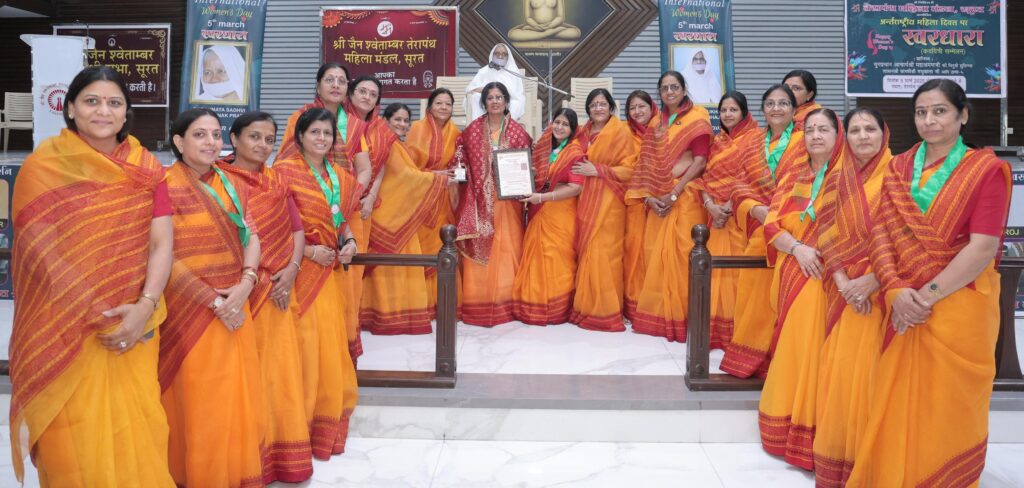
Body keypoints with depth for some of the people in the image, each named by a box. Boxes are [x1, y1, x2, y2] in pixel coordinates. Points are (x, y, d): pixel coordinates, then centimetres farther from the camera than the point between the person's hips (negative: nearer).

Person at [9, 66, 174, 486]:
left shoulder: (146, 169, 6)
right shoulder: (43, 165, -2)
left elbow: (161, 243, 0)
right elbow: (37, 247, -8)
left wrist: (145, 305, -15)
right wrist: (91, 310, -15)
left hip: (134, 322, 2)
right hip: (65, 326, -2)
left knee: (136, 432, 6)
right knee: (76, 437, 3)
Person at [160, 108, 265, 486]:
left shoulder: (231, 184, 10)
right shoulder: (166, 185, -10)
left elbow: (251, 238, 6)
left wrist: (245, 284, -12)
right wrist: (213, 301, -15)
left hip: (235, 306, 6)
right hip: (190, 310, -5)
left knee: (237, 398, 11)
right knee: (197, 405, 3)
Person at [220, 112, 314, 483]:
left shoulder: (276, 181, 12)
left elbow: (297, 229, 9)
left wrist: (291, 270, -7)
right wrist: (258, 279, -14)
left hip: (280, 289, 5)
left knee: (281, 370, 10)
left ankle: (281, 449, 23)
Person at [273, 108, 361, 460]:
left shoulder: (339, 176, 11)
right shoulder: (284, 171, -8)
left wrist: (349, 242, 0)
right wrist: (308, 251, -17)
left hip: (332, 273, 6)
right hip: (299, 270, -6)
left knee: (332, 345, 12)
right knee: (304, 346, -3)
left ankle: (328, 420, 27)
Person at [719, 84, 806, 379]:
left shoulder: (805, 142, 1)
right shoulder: (754, 147, 16)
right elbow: (740, 187, 7)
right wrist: (758, 209, -13)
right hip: (758, 228, 5)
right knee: (752, 287, 6)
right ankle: (749, 355, 17)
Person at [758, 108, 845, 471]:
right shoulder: (794, 176, 15)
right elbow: (772, 225, 7)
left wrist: (824, 253, -24)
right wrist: (797, 248, -11)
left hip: (828, 277, -4)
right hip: (794, 274, 4)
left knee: (818, 351, -10)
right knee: (794, 350, 5)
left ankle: (815, 440, -2)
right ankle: (790, 431, 16)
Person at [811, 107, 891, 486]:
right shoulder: (839, 179, 10)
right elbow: (828, 235, 5)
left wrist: (873, 280, -16)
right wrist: (842, 281, -8)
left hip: (882, 288, -4)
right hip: (844, 289, 4)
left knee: (871, 369, -2)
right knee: (839, 368, 6)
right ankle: (836, 451, 19)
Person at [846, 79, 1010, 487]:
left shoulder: (986, 169, -5)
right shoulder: (899, 168, 8)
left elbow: (982, 248, -14)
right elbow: (882, 233, -1)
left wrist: (927, 295, -18)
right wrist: (895, 290, -16)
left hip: (958, 308, -3)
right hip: (905, 308, 4)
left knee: (947, 407, 7)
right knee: (896, 404, 9)